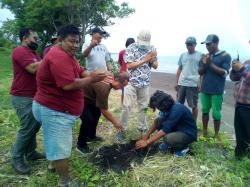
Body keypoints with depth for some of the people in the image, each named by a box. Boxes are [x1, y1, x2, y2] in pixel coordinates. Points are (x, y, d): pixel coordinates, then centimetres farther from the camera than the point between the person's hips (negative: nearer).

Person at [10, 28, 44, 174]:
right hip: (23, 98, -9)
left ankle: (31, 153, 30)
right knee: (27, 129, -3)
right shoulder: (20, 51, -13)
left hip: (34, 96, 9)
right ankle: (17, 159, 14)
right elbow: (33, 69, -25)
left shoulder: (33, 53, 17)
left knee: (35, 126, 15)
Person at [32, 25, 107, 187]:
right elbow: (68, 85, -33)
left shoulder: (68, 54, 10)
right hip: (54, 110, -12)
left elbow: (80, 71, 8)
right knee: (62, 148, 1)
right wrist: (91, 79, -23)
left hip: (58, 107, 12)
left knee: (57, 143, 30)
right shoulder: (59, 57, -26)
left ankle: (53, 163, 52)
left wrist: (93, 75, -10)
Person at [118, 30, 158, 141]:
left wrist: (153, 60, -18)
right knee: (126, 106, -2)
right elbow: (129, 65, -17)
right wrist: (145, 59, -20)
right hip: (131, 82, -4)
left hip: (145, 83, 4)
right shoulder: (131, 48, -7)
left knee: (143, 106, 12)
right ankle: (121, 129, 11)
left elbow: (155, 66, 5)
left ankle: (142, 127, 27)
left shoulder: (151, 49, 4)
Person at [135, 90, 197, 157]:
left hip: (189, 134, -8)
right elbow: (157, 122, 7)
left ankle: (184, 147, -2)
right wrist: (148, 134, -2)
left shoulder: (176, 110, -32)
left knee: (168, 138, -34)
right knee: (158, 120, -10)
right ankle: (168, 142, 8)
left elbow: (165, 130, -30)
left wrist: (147, 142, -24)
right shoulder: (167, 107, -7)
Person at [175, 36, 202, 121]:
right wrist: (176, 82, 11)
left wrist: (200, 83, -9)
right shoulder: (182, 55, 11)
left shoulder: (200, 55, 0)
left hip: (193, 84, -4)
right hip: (181, 83, 4)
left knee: (194, 105, 5)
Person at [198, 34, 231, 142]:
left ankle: (216, 135, 17)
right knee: (205, 110, 12)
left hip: (217, 91, -4)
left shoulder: (225, 56, -5)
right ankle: (204, 132, 27)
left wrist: (211, 64, -19)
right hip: (204, 89, 5)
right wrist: (204, 64, -11)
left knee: (216, 113, 0)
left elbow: (225, 73, -12)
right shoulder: (205, 56, 8)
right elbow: (200, 72, 8)